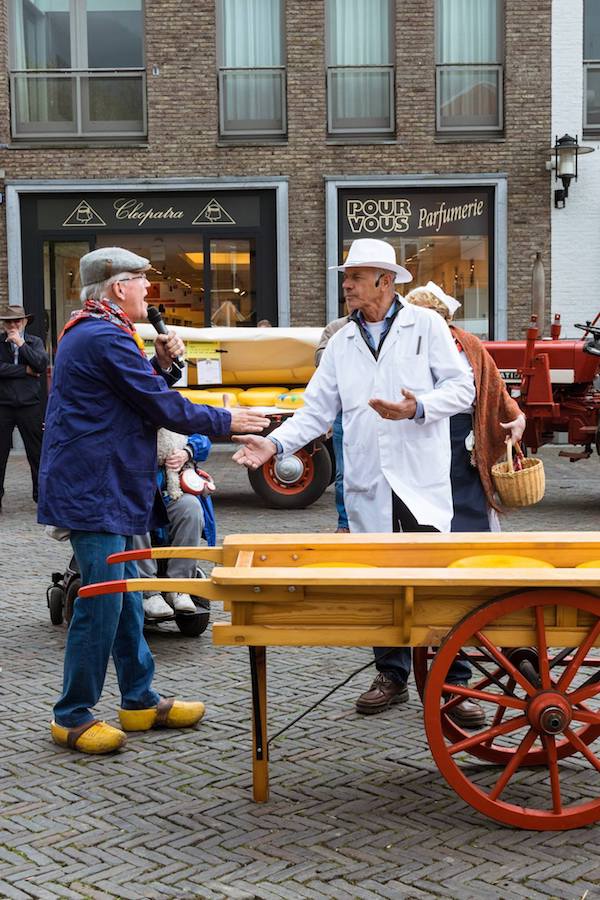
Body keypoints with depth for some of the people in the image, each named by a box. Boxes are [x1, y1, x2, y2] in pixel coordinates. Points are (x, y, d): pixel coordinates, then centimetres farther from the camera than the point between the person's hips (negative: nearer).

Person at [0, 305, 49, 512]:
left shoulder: (35, 342, 7)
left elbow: (42, 364, -9)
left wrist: (21, 344, -12)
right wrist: (26, 370, -9)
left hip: (30, 405, 1)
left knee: (37, 453, 6)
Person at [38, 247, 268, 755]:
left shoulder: (91, 333, 17)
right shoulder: (107, 339, -18)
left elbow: (143, 396, 21)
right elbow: (164, 410, -16)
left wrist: (162, 365, 2)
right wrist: (226, 421, -3)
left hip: (105, 488, 11)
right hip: (97, 491, -11)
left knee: (125, 595, 15)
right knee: (103, 601, -6)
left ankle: (140, 701, 24)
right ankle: (72, 716, 4)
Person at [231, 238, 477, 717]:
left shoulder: (426, 324, 2)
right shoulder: (343, 341, 13)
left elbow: (461, 387, -1)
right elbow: (318, 408, 9)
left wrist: (418, 408, -18)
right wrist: (276, 443, -6)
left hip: (421, 480, -4)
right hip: (367, 484, 4)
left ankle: (453, 682, 8)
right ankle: (392, 676, 23)